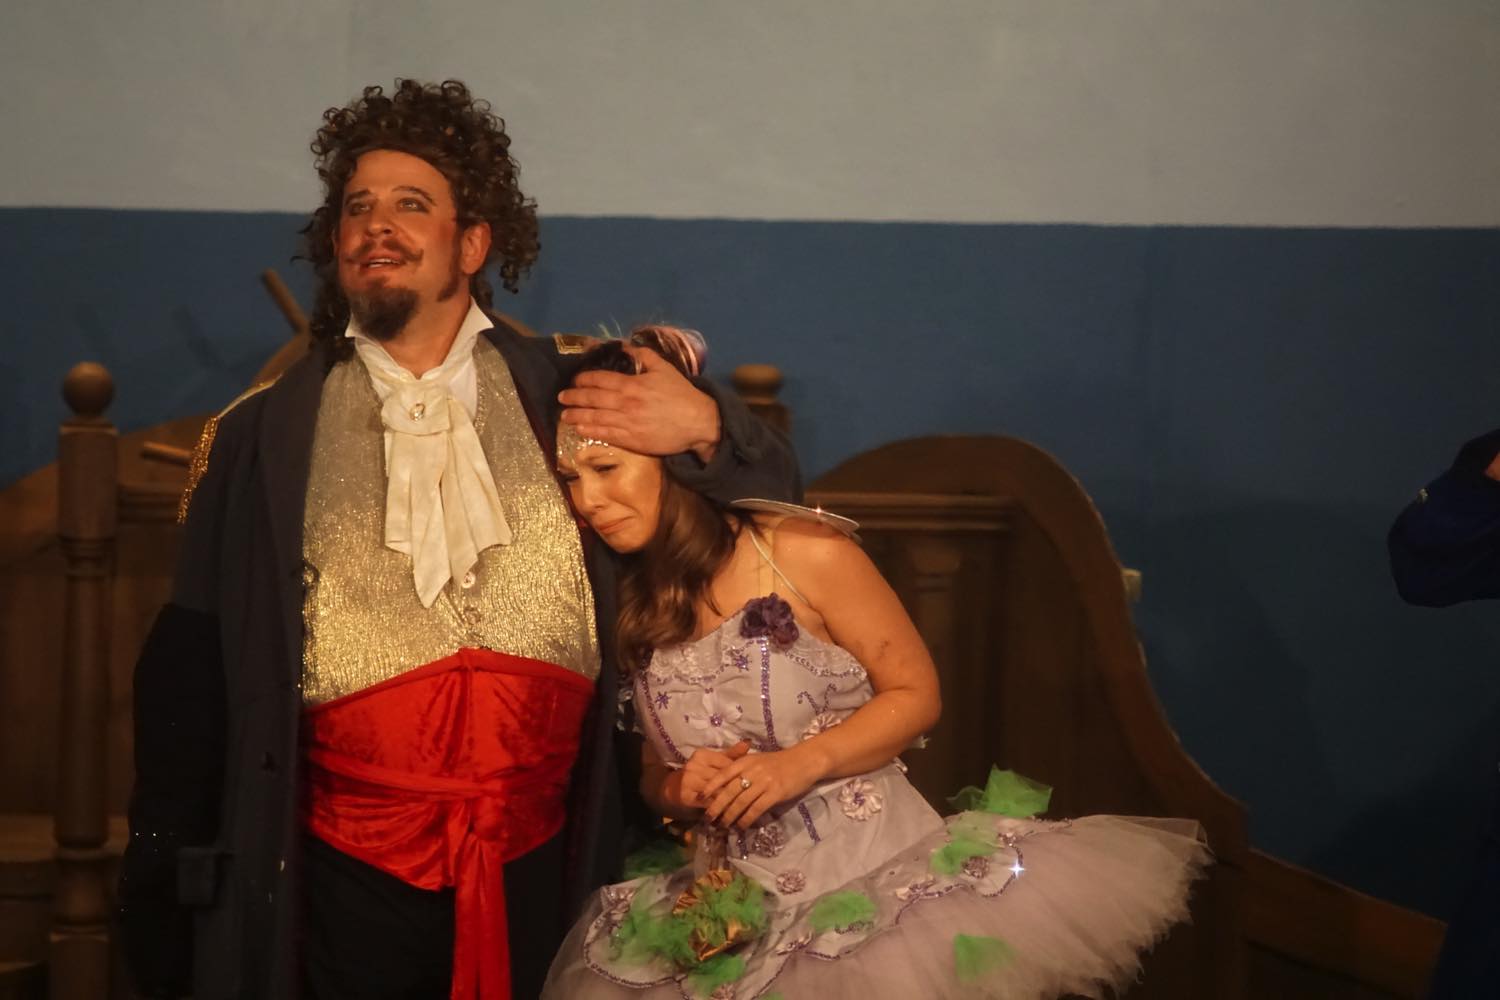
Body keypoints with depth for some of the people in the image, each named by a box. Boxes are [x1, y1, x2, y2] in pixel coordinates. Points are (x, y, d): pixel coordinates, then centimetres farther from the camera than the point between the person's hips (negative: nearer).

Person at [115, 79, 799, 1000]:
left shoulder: (565, 394, 4)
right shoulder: (265, 433, 3)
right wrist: (170, 870, 5)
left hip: (540, 860, 1)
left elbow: (771, 499, 9)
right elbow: (191, 672, 5)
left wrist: (705, 426, -12)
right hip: (351, 866, -1)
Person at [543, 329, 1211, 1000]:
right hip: (741, 915, 3)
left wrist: (803, 763, -17)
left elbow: (916, 693, -3)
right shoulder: (629, 609, 6)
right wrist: (681, 791, -7)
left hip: (879, 883, -3)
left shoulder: (804, 553, -8)